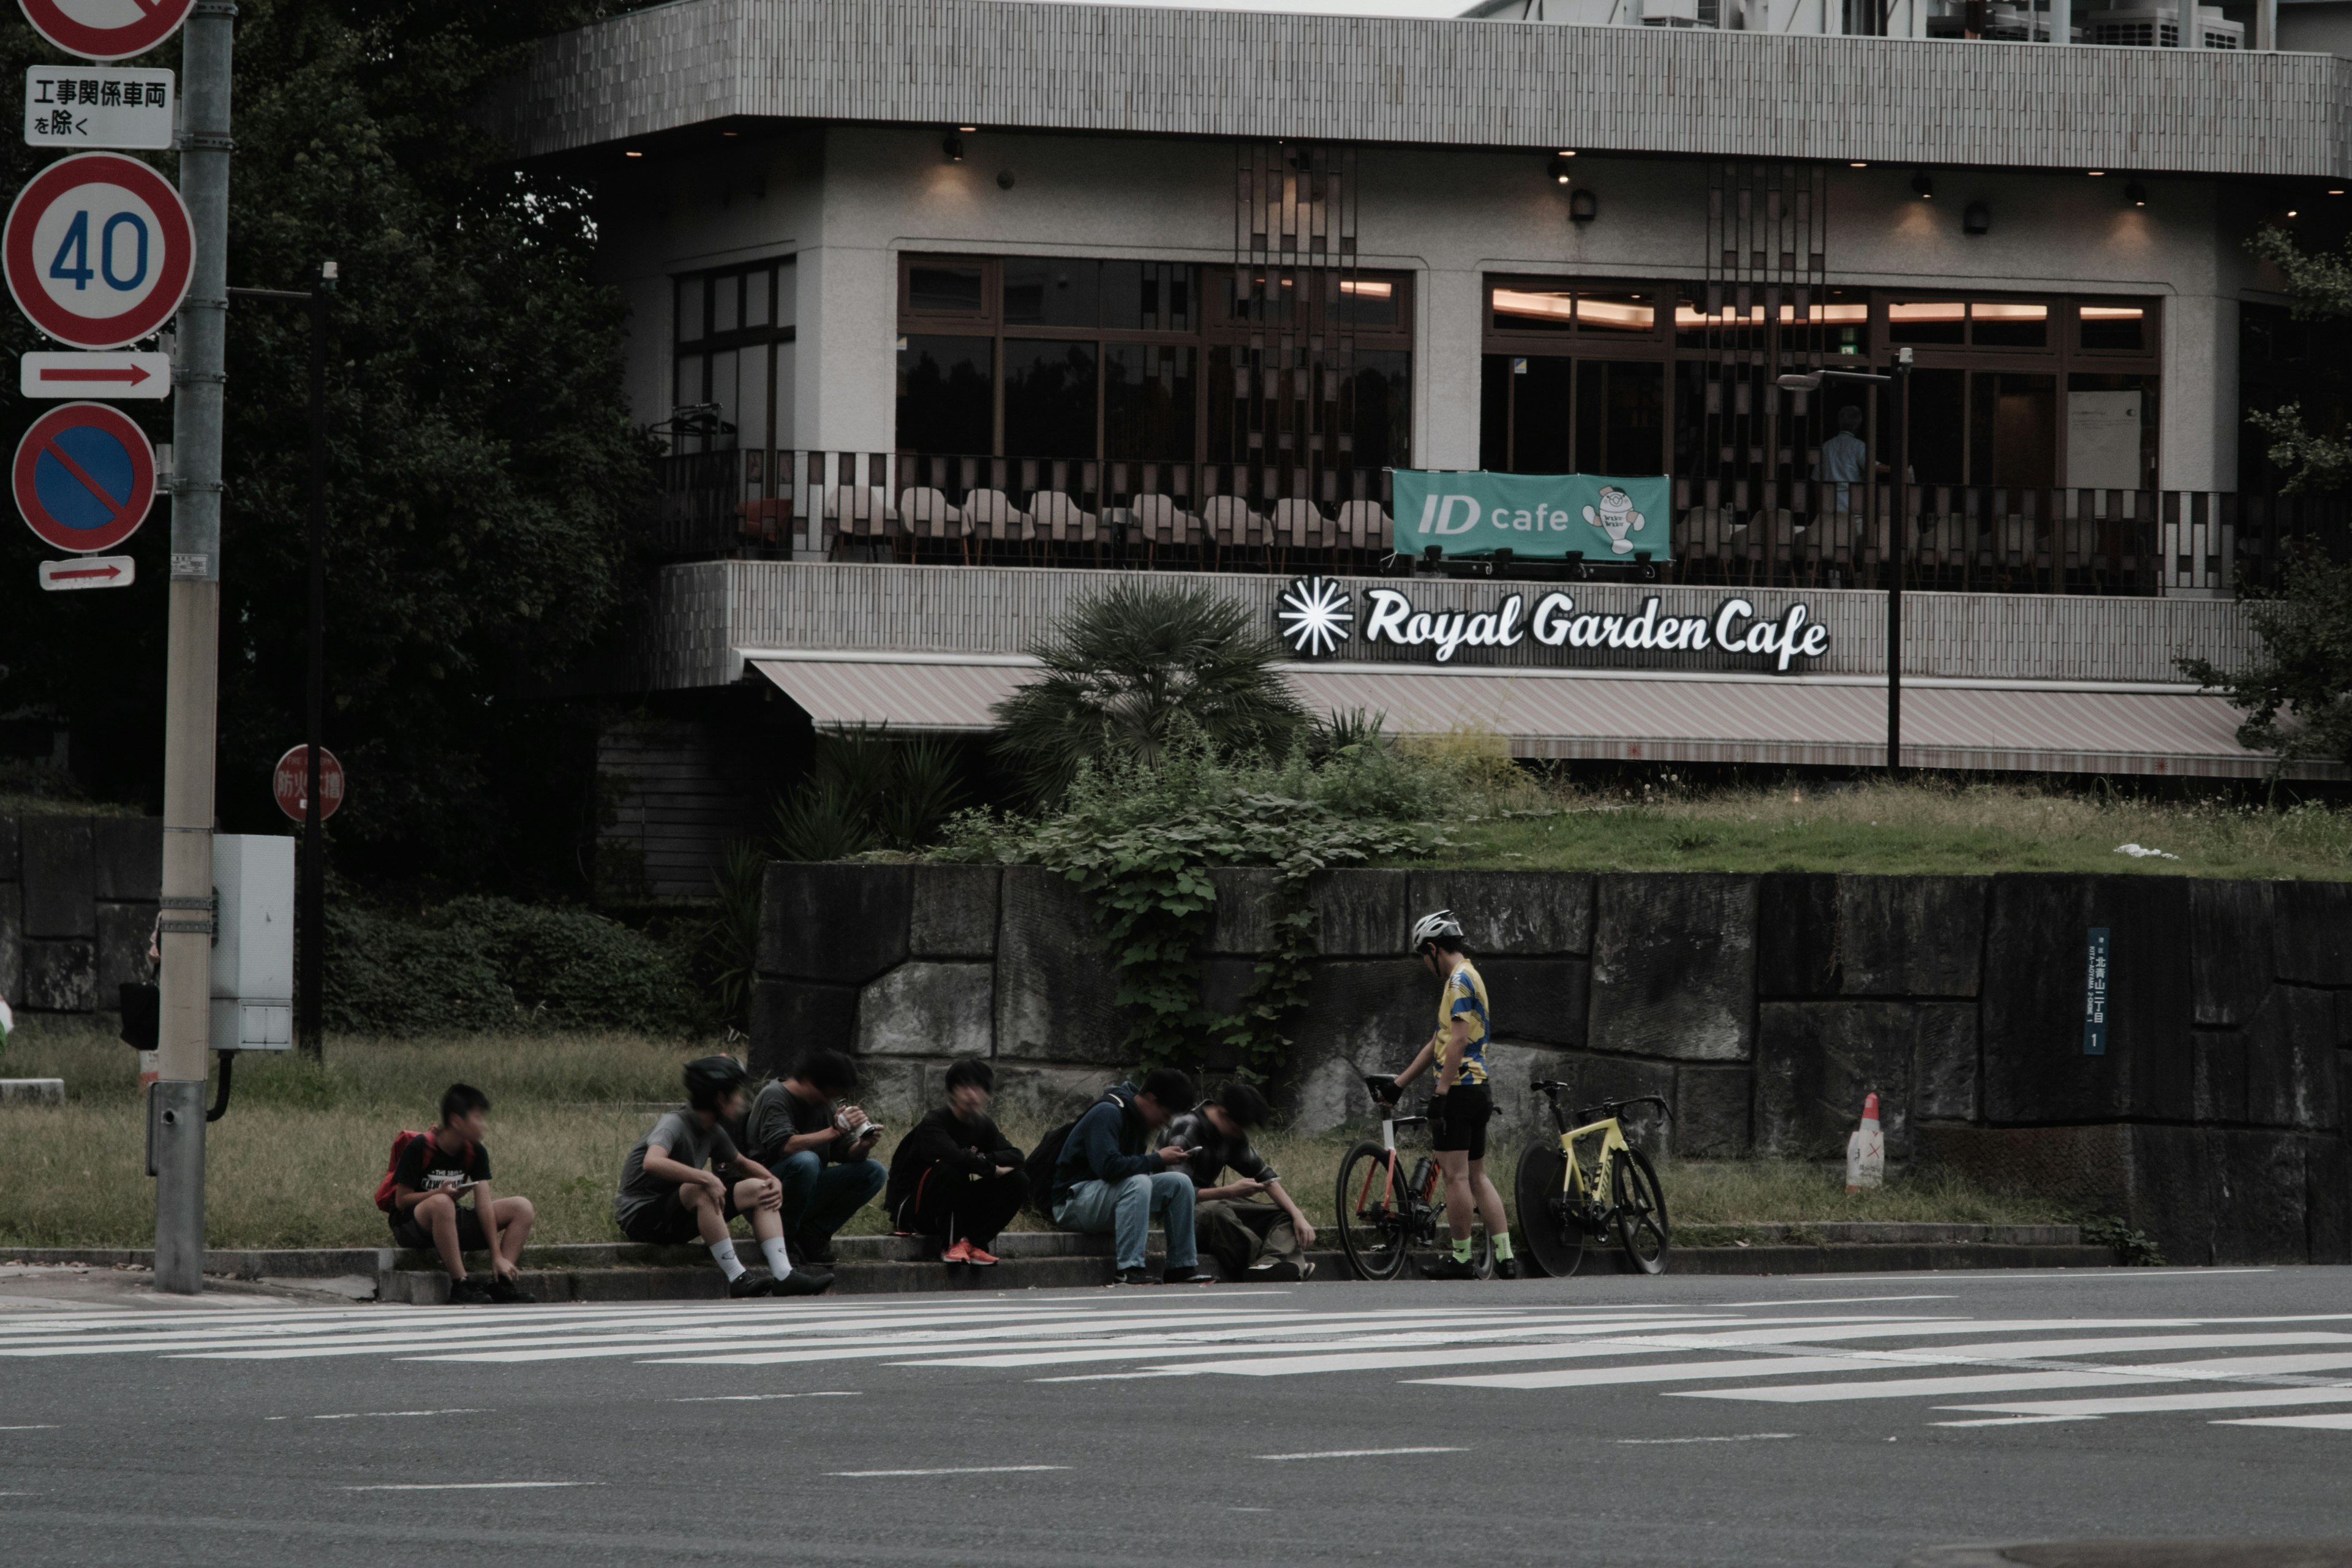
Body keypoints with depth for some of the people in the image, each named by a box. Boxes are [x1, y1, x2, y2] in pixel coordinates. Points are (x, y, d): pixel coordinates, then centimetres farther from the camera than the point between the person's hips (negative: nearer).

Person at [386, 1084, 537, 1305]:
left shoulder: (475, 1152, -1)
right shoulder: (419, 1148, -17)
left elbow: (484, 1204, -8)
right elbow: (402, 1201, -15)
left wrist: (498, 1256, -16)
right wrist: (440, 1193, -32)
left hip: (452, 1223, 6)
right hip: (411, 1223, -6)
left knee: (522, 1207, -8)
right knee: (442, 1204, -42)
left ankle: (501, 1283, -20)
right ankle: (460, 1284, -36)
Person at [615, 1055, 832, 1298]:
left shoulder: (714, 1132, 7)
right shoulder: (675, 1125, -19)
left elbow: (743, 1164, 25)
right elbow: (652, 1162, -40)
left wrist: (774, 1182, 3)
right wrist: (707, 1179, -40)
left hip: (677, 1218, 9)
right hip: (641, 1216, -9)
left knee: (757, 1189, -2)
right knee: (702, 1190, -36)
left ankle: (783, 1275, -15)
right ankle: (737, 1279, -36)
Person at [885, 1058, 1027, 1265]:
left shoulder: (983, 1127, 5)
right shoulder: (933, 1124, -17)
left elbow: (1015, 1156, -8)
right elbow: (953, 1155, -37)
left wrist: (983, 1159, -25)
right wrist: (991, 1168, -24)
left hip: (958, 1211, 6)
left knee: (1017, 1182, -8)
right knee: (949, 1170, -37)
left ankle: (975, 1242, -10)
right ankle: (951, 1244, -25)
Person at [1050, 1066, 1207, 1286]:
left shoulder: (1137, 1119, 10)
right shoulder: (1108, 1113, -19)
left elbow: (1132, 1166, 14)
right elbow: (1108, 1165, -31)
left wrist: (1164, 1158, -6)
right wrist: (1157, 1159, -21)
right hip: (1074, 1199, -9)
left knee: (1179, 1182, -4)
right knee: (1137, 1183, -35)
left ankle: (1182, 1267, -5)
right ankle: (1130, 1269, -37)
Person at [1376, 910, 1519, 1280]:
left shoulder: (1459, 980, -11)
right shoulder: (1469, 978, 20)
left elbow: (1457, 1041, -20)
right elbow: (1438, 1043, 25)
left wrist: (1440, 1093, -21)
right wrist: (1399, 1084, 27)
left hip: (1459, 1090, -10)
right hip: (1478, 1092, 10)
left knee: (1456, 1176, -5)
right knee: (1477, 1177, 11)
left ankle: (1461, 1260, -2)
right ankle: (1505, 1257, 7)